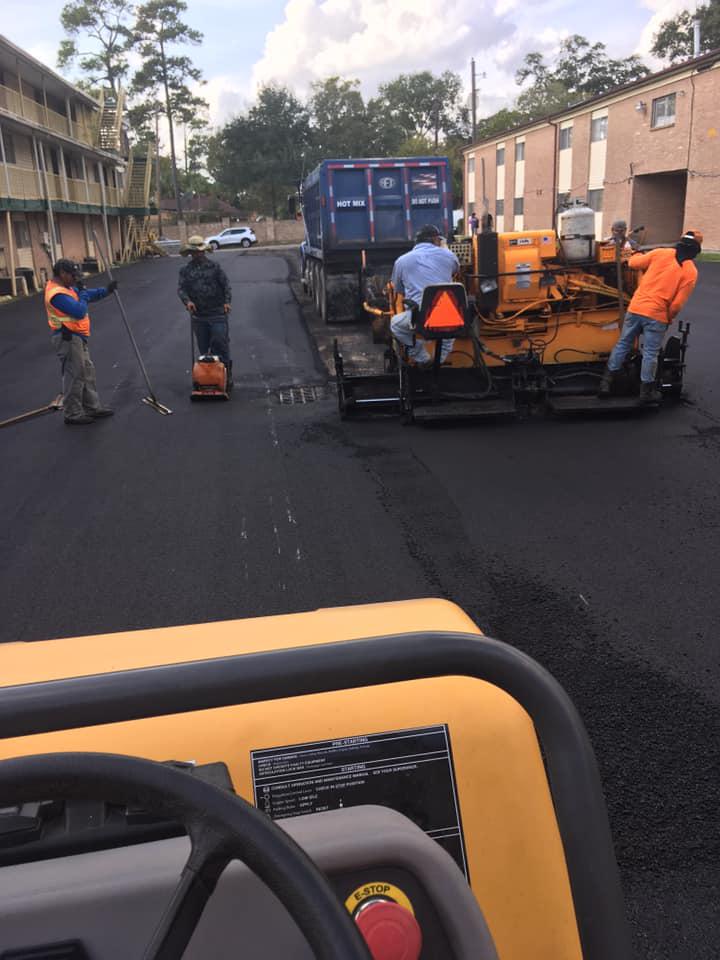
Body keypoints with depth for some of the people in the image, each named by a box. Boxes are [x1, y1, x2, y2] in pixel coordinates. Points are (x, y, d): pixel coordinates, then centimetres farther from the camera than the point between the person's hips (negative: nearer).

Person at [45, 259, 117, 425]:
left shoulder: (66, 287, 10)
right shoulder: (57, 294, -23)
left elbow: (88, 295, 19)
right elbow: (80, 311, -27)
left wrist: (106, 290, 4)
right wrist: (82, 291, -11)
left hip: (76, 337, 11)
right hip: (68, 339, -11)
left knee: (87, 372, 17)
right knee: (74, 377, -2)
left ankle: (92, 407, 27)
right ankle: (73, 415, 7)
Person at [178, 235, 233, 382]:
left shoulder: (214, 267, 5)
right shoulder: (185, 270, 10)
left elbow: (226, 284, 2)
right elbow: (181, 289, 1)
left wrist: (227, 301, -13)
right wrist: (187, 301, -19)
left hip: (217, 313, -2)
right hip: (198, 316, 2)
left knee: (220, 342, -7)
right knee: (203, 347, 7)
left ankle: (226, 372, 5)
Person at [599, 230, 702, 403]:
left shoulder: (661, 253, 1)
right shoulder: (691, 271, -5)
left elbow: (634, 264, 9)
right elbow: (678, 303, -8)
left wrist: (636, 255, 31)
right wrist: (669, 318, 9)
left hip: (636, 308, 3)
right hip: (657, 315, -3)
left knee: (623, 344, 15)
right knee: (650, 354, 7)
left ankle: (606, 382, 19)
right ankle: (646, 392, 16)